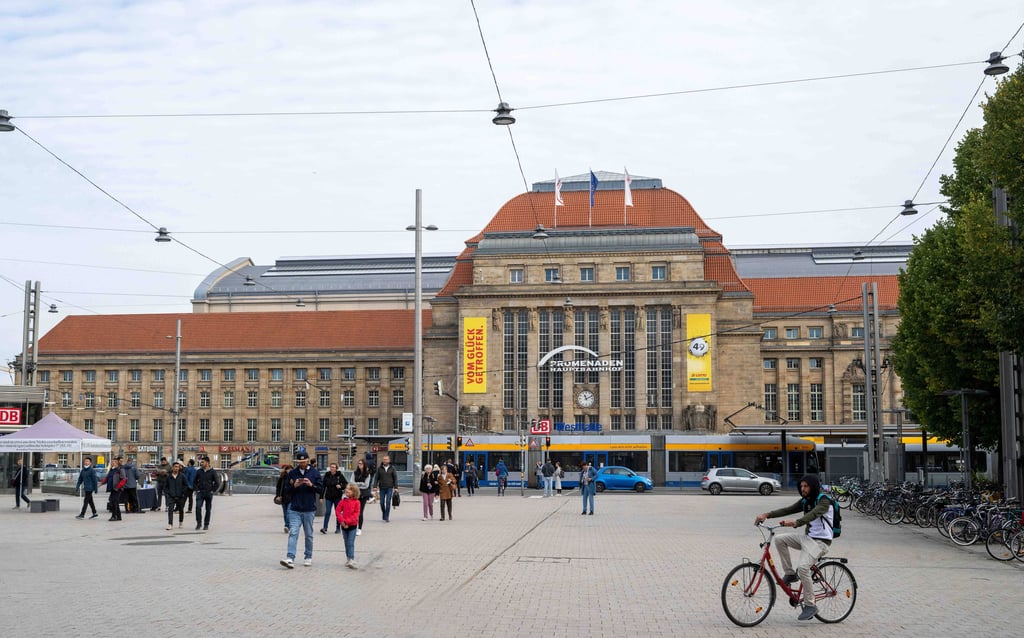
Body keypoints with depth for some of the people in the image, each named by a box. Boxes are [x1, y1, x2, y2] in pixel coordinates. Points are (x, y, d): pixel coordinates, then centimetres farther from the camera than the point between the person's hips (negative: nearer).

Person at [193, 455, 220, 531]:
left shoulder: (212, 472, -2)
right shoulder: (198, 471, 5)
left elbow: (217, 483, 0)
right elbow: (195, 481, 15)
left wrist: (212, 490, -5)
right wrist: (197, 489, 4)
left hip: (209, 493, -1)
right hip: (200, 493, 1)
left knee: (208, 509, 4)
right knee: (198, 507, -14)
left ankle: (206, 525, 13)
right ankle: (199, 523, -5)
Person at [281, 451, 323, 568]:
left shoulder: (314, 473, 2)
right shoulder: (292, 473, 5)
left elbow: (321, 489, 0)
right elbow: (287, 490, 7)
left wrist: (311, 485, -17)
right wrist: (294, 486, -13)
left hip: (309, 510, 0)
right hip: (294, 510, 0)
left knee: (308, 535, 10)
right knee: (293, 533, -10)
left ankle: (308, 557, 24)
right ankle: (290, 558, -16)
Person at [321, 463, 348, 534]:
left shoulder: (340, 475, -3)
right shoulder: (326, 475, 2)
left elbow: (346, 483, 2)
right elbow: (323, 486, 3)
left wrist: (341, 486, -17)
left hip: (337, 497, -1)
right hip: (328, 497, 1)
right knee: (327, 512, -7)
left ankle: (338, 528, 15)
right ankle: (325, 528, -9)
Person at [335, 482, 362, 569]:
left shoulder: (356, 502, -6)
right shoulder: (342, 501, 2)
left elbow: (356, 514, -10)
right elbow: (337, 512, -2)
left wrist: (348, 522, -18)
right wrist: (342, 521, -15)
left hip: (352, 526, -4)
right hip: (344, 526, 4)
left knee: (351, 543, -10)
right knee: (346, 544, 11)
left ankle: (351, 560, -14)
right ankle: (348, 559, 21)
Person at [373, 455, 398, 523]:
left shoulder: (392, 468, 3)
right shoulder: (379, 468, 4)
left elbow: (395, 478, 4)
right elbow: (376, 478, 4)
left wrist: (395, 487, -4)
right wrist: (375, 486, -6)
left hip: (389, 488, -2)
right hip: (382, 488, 2)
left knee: (388, 502, -10)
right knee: (382, 503, 3)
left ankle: (387, 517, -7)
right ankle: (384, 515, 24)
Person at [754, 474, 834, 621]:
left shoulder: (824, 501, -14)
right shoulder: (805, 501, 11)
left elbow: (813, 514, -33)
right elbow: (787, 510, 1)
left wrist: (795, 522, -50)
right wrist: (766, 514, -13)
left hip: (820, 541, -8)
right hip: (807, 537, 8)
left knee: (803, 567, -26)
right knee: (780, 539, -9)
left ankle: (810, 605, -15)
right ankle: (789, 573, 2)